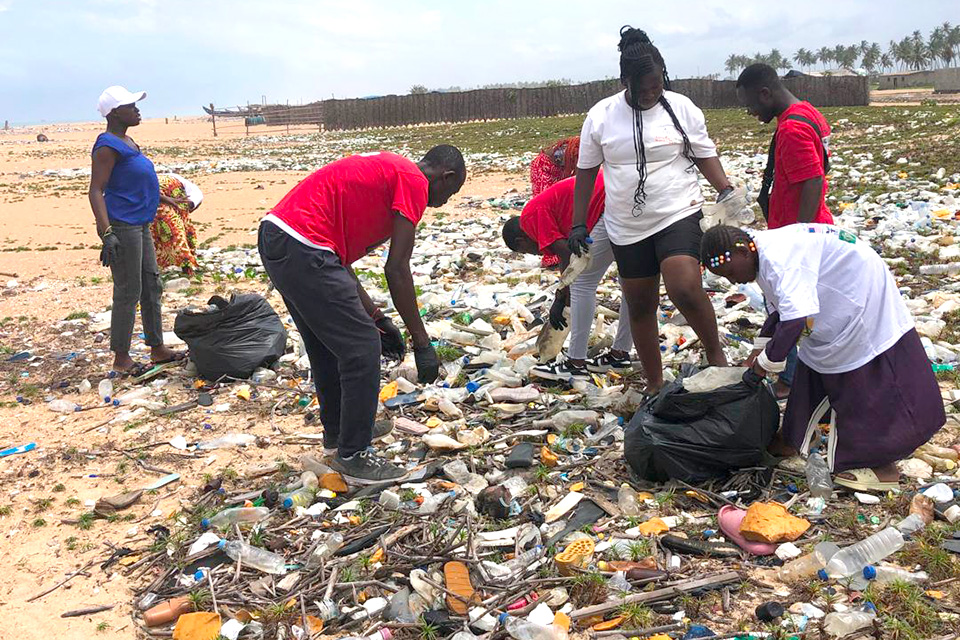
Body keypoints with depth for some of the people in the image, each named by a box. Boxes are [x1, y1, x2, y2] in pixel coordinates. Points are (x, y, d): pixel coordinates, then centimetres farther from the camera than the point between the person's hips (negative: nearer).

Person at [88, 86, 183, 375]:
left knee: (151, 285, 14)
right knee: (128, 292, -5)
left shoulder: (127, 140, 16)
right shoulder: (108, 145, -13)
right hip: (121, 226, -10)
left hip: (140, 224, 10)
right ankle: (121, 357, 6)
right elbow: (96, 191, -19)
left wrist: (167, 199, 37)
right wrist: (107, 232, -28)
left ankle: (157, 348, 24)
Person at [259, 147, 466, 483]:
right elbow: (397, 269, -10)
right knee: (362, 351, -2)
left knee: (327, 347, 23)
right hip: (303, 250, -11)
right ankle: (353, 457, 10)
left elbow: (339, 254, 21)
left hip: (274, 237, 11)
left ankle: (337, 437, 39)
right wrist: (422, 342, -3)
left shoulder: (382, 169, 25)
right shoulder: (415, 182, -4)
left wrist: (376, 318, 21)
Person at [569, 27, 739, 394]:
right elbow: (586, 172, 6)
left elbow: (705, 155, 3)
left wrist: (725, 190, -14)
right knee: (639, 306, 10)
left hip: (679, 215, -2)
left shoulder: (682, 108, -4)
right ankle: (654, 383, 26)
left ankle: (716, 355, 2)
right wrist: (578, 225, 4)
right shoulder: (600, 116, -1)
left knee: (685, 289, -25)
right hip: (626, 229, 3)